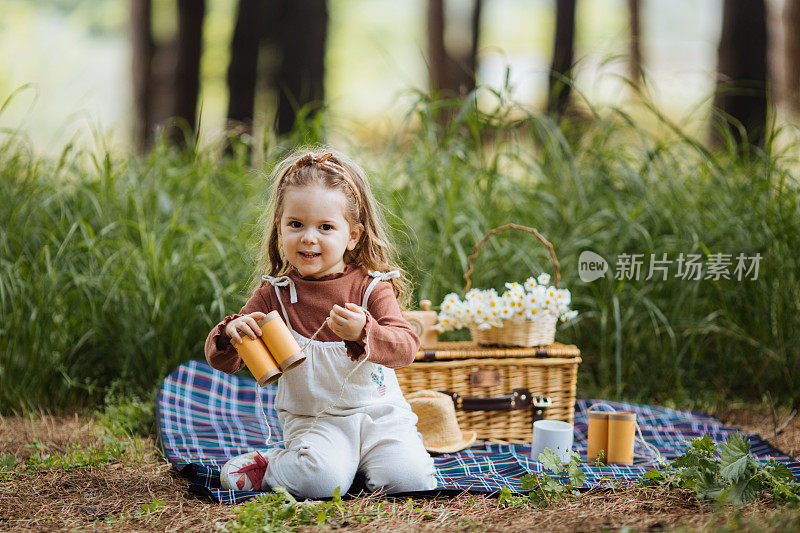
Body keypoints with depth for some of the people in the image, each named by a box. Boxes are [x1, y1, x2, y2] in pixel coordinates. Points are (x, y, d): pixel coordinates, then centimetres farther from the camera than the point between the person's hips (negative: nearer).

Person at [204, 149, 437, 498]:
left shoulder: (371, 287, -3)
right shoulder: (275, 295, 0)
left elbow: (405, 347, -16)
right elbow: (222, 361, 1)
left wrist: (364, 333, -37)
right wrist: (230, 334, -23)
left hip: (379, 413, 1)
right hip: (312, 421, -1)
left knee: (406, 478, -24)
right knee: (318, 481, -30)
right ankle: (270, 467, 2)